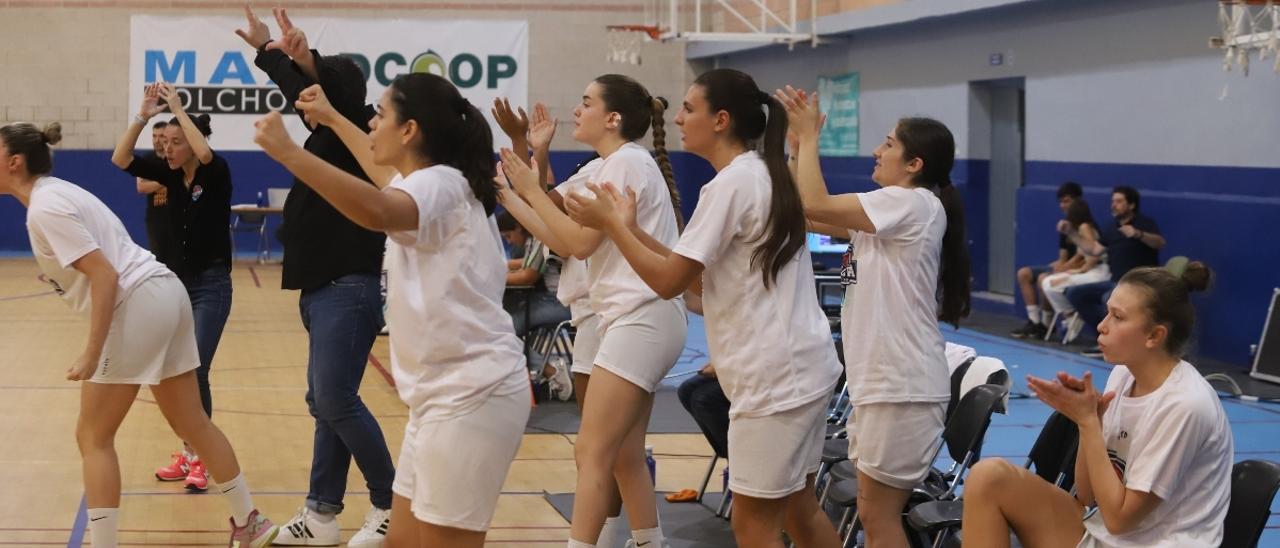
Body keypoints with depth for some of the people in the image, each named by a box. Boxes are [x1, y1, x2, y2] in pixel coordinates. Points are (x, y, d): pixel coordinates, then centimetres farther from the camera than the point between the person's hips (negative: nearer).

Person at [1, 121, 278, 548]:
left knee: (93, 438, 0)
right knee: (191, 423, 17)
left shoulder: (44, 207, -12)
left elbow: (105, 275, -20)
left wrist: (92, 353, -21)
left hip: (137, 304, -10)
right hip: (165, 293, 10)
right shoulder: (57, 192, 17)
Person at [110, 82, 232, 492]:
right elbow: (121, 159, -6)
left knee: (195, 371, -12)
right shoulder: (170, 175, 3)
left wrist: (178, 109, -25)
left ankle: (199, 459, -2)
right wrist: (143, 116, -15)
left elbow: (205, 153, -34)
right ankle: (188, 454, 19)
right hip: (176, 280, 6)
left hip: (211, 285, -6)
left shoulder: (216, 174, -11)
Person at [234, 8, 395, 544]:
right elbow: (300, 93, 26)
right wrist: (266, 52, 29)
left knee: (336, 401, -11)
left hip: (348, 290, -10)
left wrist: (306, 59, -35)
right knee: (326, 403, 9)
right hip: (323, 288, 10)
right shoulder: (328, 137, 14)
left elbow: (338, 97, -26)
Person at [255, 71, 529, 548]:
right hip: (444, 393, 10)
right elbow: (384, 171, 43)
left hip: (472, 394, -10)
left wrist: (286, 151, -38)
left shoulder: (441, 184, -14)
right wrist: (333, 119, 51)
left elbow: (377, 211, -39)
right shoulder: (427, 183, 16)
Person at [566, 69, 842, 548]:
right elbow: (696, 273, 13)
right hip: (800, 367, 10)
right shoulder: (760, 173, 13)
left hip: (774, 378, -10)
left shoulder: (730, 184, -17)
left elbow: (670, 281, -15)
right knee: (798, 510, 18)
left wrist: (609, 223, -6)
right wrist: (629, 227, 9)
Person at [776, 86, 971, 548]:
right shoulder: (891, 211, 16)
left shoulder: (913, 203, -14)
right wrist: (798, 141, 8)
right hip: (881, 381, 10)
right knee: (875, 510, 14)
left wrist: (809, 137, -8)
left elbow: (814, 205, -19)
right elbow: (809, 214, 14)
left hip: (903, 387, -10)